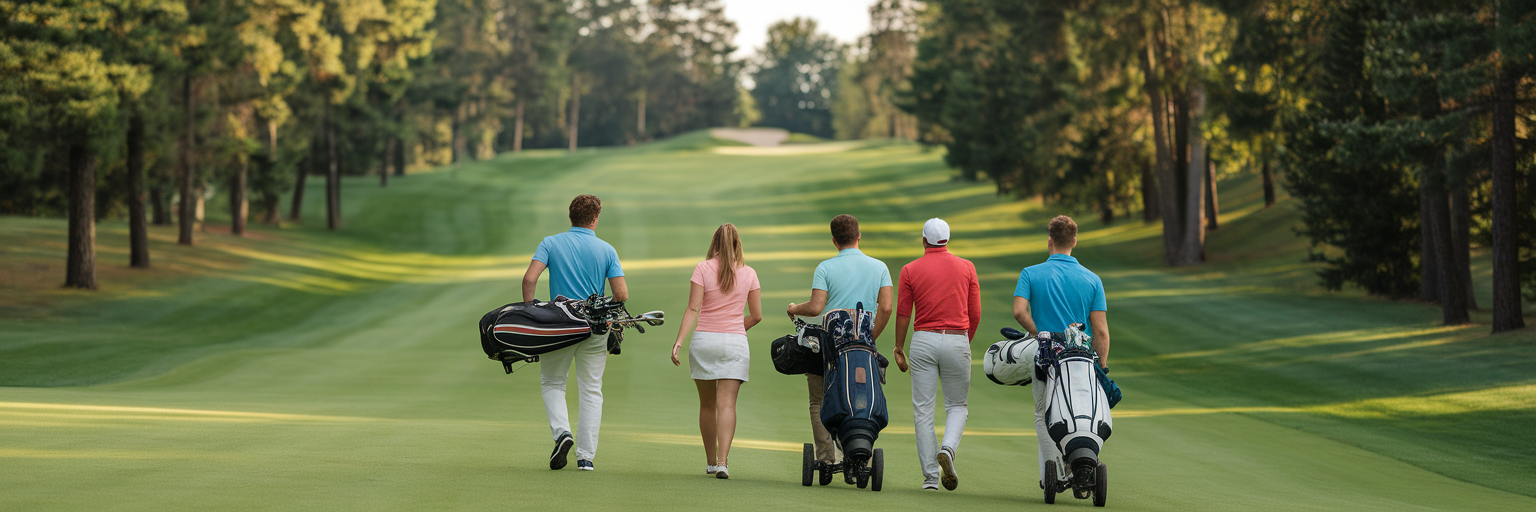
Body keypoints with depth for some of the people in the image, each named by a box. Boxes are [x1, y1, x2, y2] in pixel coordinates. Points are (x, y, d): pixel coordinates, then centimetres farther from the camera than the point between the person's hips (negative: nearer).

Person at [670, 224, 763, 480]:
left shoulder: (703, 268, -2)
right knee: (727, 404, -5)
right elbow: (757, 316, 7)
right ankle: (722, 461, -20)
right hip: (735, 342, 0)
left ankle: (711, 462, 22)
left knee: (707, 405, 12)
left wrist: (679, 341, -11)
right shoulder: (749, 274, 3)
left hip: (704, 340, 0)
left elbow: (693, 309, -9)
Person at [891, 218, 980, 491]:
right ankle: (948, 449, -16)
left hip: (924, 339, 0)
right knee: (957, 406, 13)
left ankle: (931, 476, -1)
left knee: (923, 410, 3)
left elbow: (903, 313, 0)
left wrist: (899, 349, 9)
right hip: (957, 340, 0)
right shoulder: (966, 268, 5)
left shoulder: (910, 270, 2)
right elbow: (975, 314, 6)